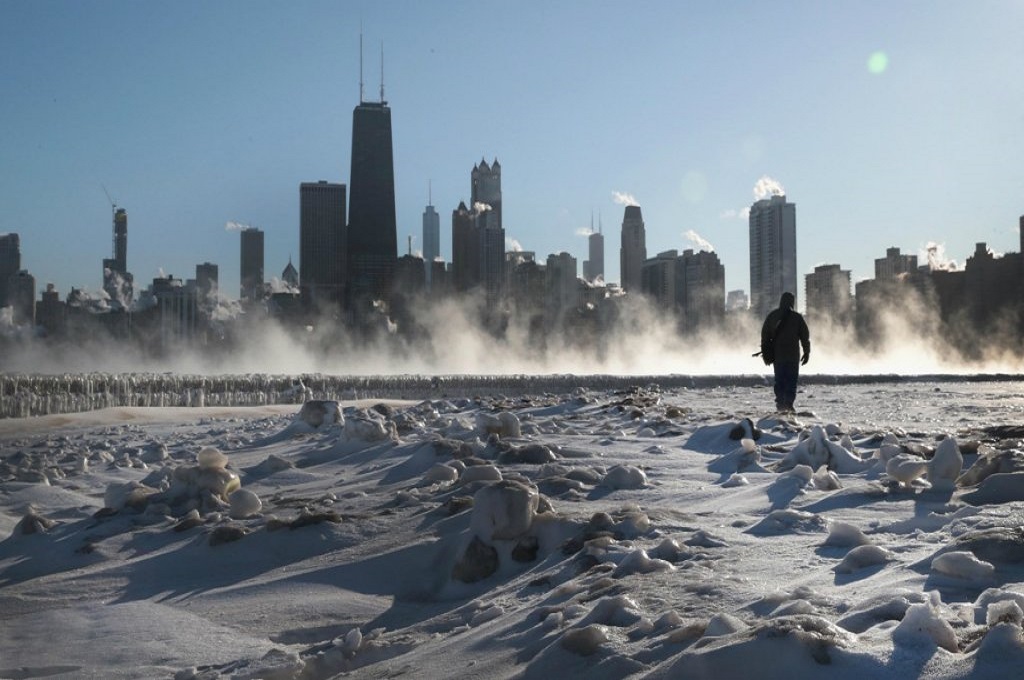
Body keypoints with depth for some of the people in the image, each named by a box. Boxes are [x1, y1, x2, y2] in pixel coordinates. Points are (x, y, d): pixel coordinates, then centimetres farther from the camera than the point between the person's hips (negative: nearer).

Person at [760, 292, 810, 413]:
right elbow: (805, 336, -1)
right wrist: (807, 352, 7)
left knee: (779, 380, 10)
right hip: (793, 354, -3)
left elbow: (765, 335, 7)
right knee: (791, 380, 2)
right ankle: (788, 404, -7)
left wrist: (766, 353, 13)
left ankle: (780, 403, 5)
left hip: (777, 354, 3)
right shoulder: (797, 317, -3)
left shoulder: (772, 316, 5)